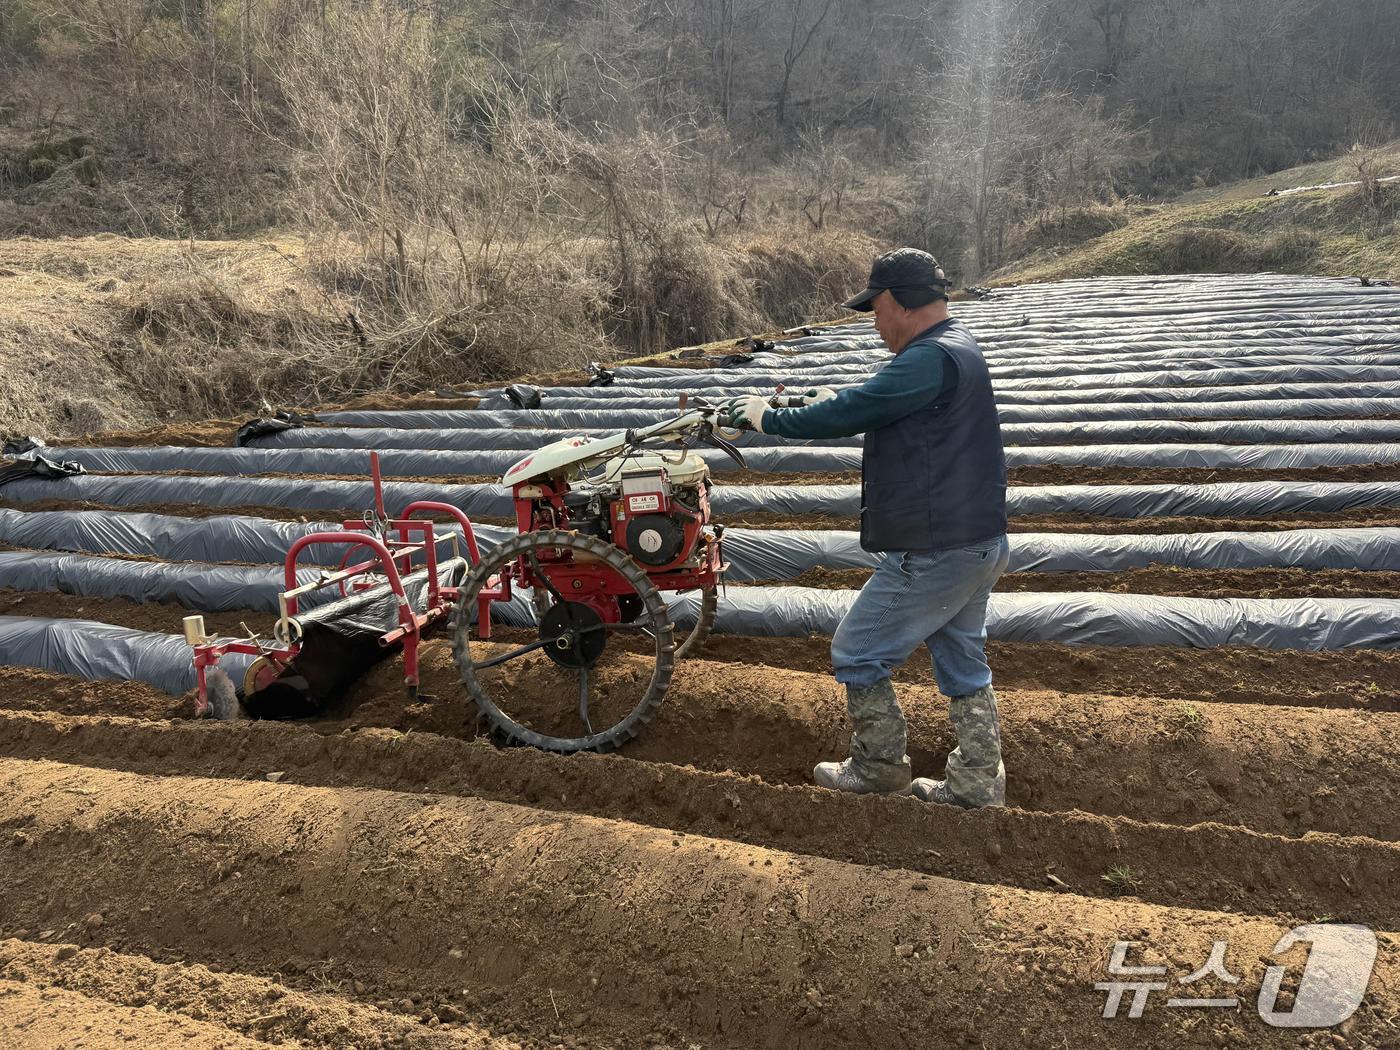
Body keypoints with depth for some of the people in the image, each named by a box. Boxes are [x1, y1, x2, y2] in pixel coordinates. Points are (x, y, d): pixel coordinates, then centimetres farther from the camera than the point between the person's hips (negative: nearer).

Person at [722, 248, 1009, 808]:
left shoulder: (931, 359, -21)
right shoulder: (957, 348, 13)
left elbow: (846, 416, -21)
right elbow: (881, 407, 24)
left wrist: (767, 417, -9)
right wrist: (836, 401, 15)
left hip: (932, 553, -10)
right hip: (977, 542, 10)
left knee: (857, 655, 5)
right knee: (963, 663, 18)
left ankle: (880, 768, 19)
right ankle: (977, 781, 27)